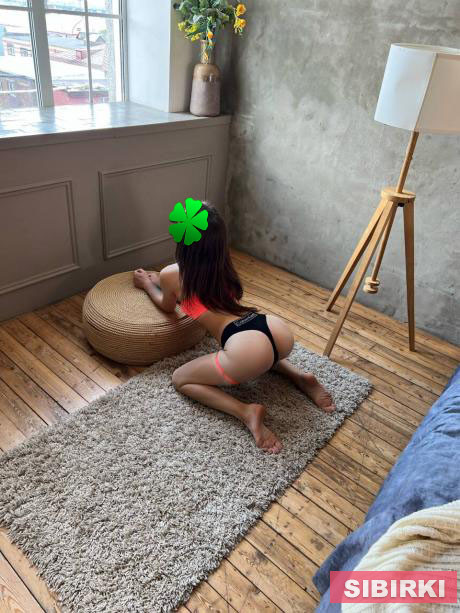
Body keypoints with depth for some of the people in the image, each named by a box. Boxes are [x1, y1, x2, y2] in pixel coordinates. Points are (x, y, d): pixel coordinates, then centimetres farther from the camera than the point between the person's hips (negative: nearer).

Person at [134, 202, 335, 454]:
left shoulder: (171, 274, 6)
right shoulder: (222, 265, 22)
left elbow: (167, 306, 29)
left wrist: (147, 284, 45)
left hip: (249, 350, -7)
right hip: (282, 334, 7)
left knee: (180, 379, 16)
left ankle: (246, 412, -2)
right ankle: (301, 378, 20)